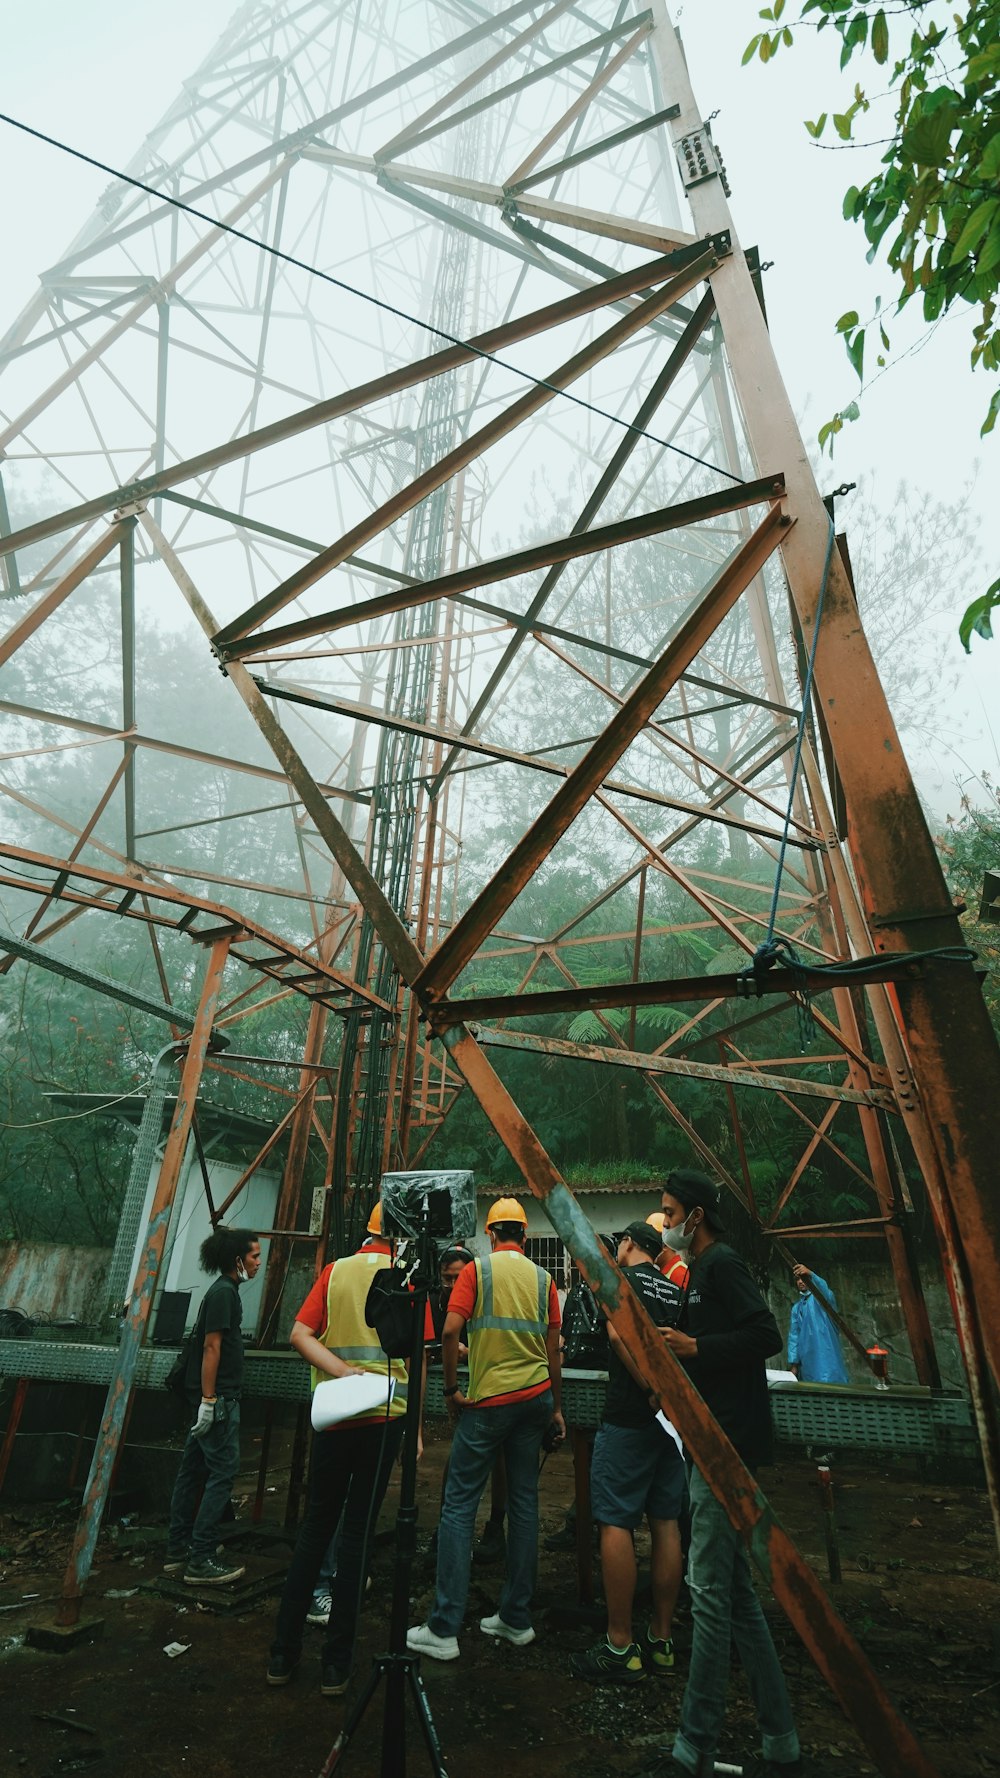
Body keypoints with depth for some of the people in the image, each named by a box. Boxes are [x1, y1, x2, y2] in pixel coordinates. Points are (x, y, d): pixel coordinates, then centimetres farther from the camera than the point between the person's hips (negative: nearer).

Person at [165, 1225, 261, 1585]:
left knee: (193, 1470, 15)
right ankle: (201, 1561, 0)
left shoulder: (225, 1290, 14)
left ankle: (178, 1551, 24)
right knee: (224, 1470, -5)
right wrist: (209, 1400, -21)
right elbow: (211, 1346, -21)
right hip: (217, 1397, -10)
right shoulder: (224, 1292, -17)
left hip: (213, 1397, 10)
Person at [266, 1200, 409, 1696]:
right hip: (385, 1414, -2)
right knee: (357, 1530, 9)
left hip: (334, 1415, 2)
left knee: (315, 1525, 16)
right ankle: (336, 1664, 16)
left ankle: (283, 1653, 24)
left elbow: (299, 1334, -5)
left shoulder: (335, 1271, 3)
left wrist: (343, 1370, -12)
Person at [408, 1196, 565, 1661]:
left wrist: (451, 1390, -3)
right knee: (524, 1504, 14)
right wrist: (554, 1409, 18)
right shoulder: (542, 1277, 7)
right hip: (536, 1396, 5)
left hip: (489, 1401, -5)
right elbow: (553, 1349, 9)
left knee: (459, 1505, 4)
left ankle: (443, 1630, 7)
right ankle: (516, 1618, 23)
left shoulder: (478, 1269, -5)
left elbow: (450, 1331, -15)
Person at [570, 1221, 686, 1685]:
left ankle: (620, 1647, 6)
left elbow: (619, 1334, -20)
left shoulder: (620, 1278, -5)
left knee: (615, 1524, 1)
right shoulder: (676, 1290, 12)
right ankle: (661, 1641, 22)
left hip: (629, 1416, -7)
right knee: (666, 1524, 13)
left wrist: (654, 1392, -18)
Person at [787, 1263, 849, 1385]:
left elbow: (826, 1291, -23)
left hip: (827, 1356, -5)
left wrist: (810, 1274, -43)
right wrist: (793, 1362, 5)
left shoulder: (820, 1297, 3)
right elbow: (793, 1335, 17)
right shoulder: (796, 1308, 21)